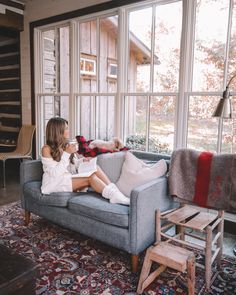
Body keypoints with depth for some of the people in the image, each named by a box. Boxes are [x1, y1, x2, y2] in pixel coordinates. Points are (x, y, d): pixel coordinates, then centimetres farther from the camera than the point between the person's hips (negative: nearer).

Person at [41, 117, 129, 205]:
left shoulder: (66, 145, 9)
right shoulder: (47, 149, -11)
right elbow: (54, 173, -18)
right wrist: (66, 153, -21)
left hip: (67, 179, 6)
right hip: (54, 184, -6)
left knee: (95, 168, -19)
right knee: (90, 177, -27)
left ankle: (113, 190, -30)